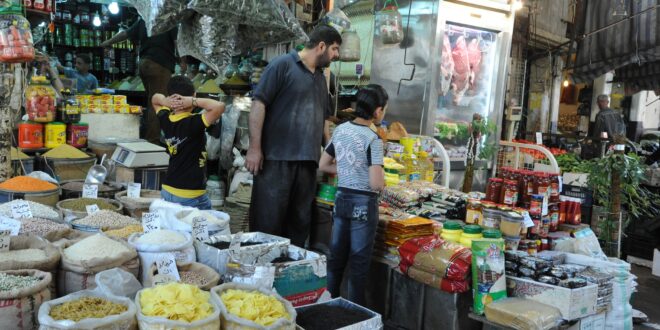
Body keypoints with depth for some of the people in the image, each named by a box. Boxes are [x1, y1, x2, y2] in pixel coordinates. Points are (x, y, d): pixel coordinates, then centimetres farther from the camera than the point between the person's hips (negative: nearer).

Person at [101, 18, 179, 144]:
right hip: (160, 64, -7)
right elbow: (177, 41, -12)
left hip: (144, 63, 8)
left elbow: (126, 33, 25)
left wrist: (109, 42, 40)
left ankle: (146, 138, 23)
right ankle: (152, 141, -12)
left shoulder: (143, 19, 17)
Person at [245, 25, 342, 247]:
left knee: (300, 222, 10)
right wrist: (254, 148, -14)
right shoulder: (282, 65, -3)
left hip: (308, 162, 7)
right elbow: (259, 103, -9)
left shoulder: (320, 78, 19)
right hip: (276, 158, -7)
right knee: (268, 221, -2)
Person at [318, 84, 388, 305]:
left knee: (336, 256, 16)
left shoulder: (340, 130, 3)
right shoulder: (373, 139, -16)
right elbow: (375, 184, -22)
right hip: (363, 203, -6)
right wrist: (383, 181, -1)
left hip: (341, 198, 6)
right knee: (358, 263, 5)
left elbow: (323, 165, 10)